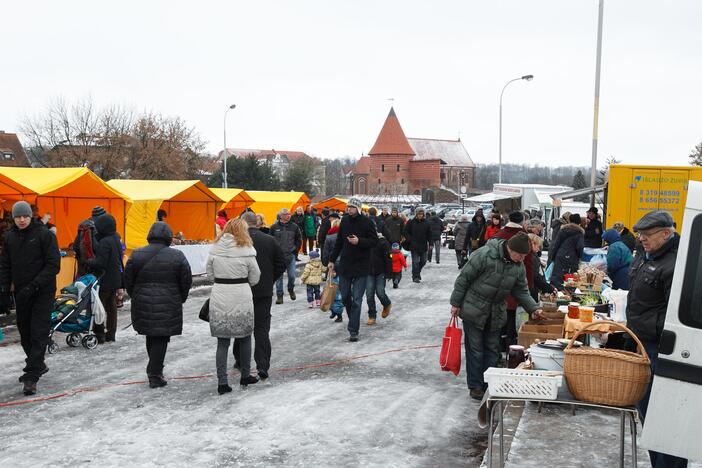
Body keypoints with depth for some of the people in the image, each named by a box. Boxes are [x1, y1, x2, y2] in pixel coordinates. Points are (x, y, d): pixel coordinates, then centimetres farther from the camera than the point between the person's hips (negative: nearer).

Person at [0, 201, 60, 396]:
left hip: (43, 292, -5)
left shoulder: (44, 234, -10)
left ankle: (32, 376, -8)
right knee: (25, 332, 12)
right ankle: (37, 365, 30)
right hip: (21, 293, 6)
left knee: (38, 333, -8)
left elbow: (53, 264, -12)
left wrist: (34, 285, -19)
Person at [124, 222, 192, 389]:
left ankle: (154, 369, 28)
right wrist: (180, 299, 12)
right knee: (161, 339, 3)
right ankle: (155, 375, 3)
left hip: (143, 304, 3)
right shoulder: (177, 256, -6)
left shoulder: (137, 255, -1)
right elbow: (186, 281, -2)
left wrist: (135, 297, 16)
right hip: (168, 306, -3)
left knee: (151, 336, 19)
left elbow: (128, 280, 3)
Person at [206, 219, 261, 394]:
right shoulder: (246, 250, -9)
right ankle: (245, 376, 27)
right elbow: (254, 278, 0)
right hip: (241, 298, -2)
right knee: (245, 338, 16)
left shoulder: (215, 249, 0)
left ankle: (222, 382, 6)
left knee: (222, 342, 7)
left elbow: (210, 273, 7)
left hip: (219, 298, 2)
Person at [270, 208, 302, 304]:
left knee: (292, 276, 1)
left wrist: (295, 251, 6)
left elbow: (299, 240, 11)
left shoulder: (294, 226, 2)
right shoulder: (274, 227, -2)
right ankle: (279, 295, 12)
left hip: (290, 256, 1)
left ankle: (291, 290, 29)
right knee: (278, 276, 3)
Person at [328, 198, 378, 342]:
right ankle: (353, 319, 36)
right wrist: (332, 260, 13)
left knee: (357, 300, -6)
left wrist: (359, 241, -23)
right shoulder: (344, 221, 5)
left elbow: (374, 241, -8)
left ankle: (353, 330, -4)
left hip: (361, 266, -5)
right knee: (345, 296, 12)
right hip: (345, 265, 5)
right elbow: (339, 242, 13)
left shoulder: (367, 222, -9)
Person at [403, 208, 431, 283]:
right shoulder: (411, 222, -4)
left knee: (423, 261, 10)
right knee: (415, 262, -3)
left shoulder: (426, 223, 5)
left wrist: (429, 243, 5)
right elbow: (406, 232, 1)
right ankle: (415, 277, 4)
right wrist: (410, 240, -10)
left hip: (423, 245, 4)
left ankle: (417, 272, 34)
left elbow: (429, 234, 12)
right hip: (414, 246, -4)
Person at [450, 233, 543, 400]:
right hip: (474, 310, -6)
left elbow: (521, 291, 6)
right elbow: (464, 278, -17)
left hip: (496, 314, 6)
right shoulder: (485, 255, -23)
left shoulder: (518, 266, -3)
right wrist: (456, 303, -13)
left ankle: (489, 384, 21)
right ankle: (476, 386, 13)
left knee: (492, 349, 10)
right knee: (475, 349, 1)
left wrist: (533, 308, -9)